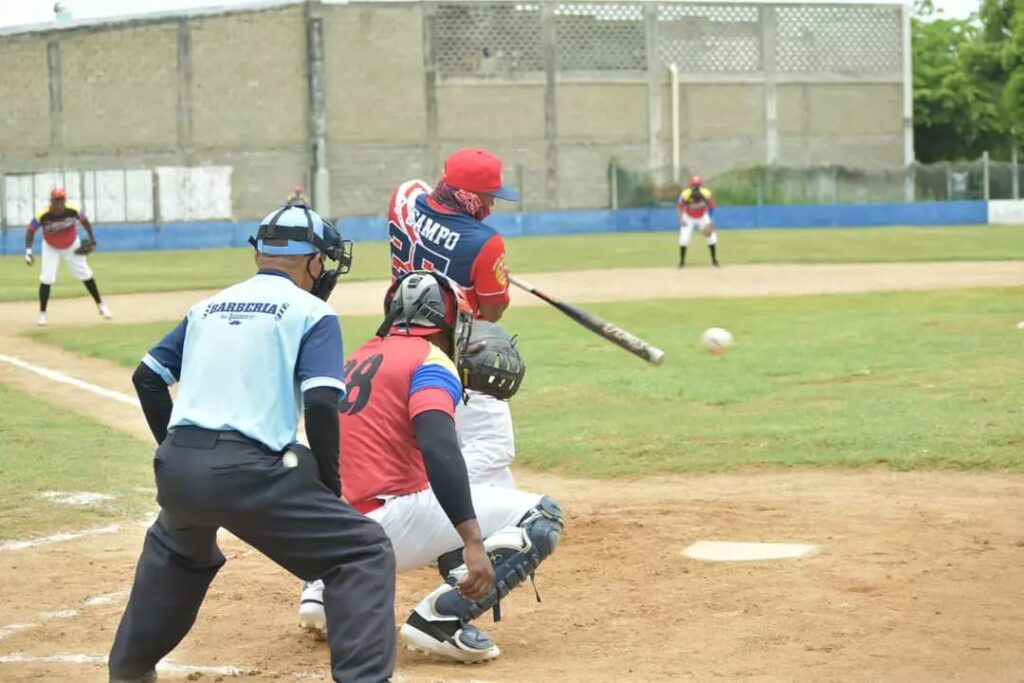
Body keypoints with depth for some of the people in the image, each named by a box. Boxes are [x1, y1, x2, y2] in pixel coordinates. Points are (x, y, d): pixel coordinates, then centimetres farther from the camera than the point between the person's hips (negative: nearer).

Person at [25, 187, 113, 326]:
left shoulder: (73, 210, -27)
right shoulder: (42, 215, -30)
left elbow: (84, 220, -7)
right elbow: (31, 230, -19)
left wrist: (92, 240, -10)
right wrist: (28, 251, -29)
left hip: (72, 246, 1)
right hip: (51, 248, -1)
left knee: (85, 274, 5)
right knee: (47, 278, -12)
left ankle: (100, 305, 21)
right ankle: (42, 313, 3)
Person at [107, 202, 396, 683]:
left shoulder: (210, 307, 22)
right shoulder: (311, 311, 4)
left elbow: (147, 377, 22)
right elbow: (320, 404, -9)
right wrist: (329, 484, 1)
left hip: (177, 468, 7)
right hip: (249, 471, -6)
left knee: (175, 550, 38)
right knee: (365, 551, 0)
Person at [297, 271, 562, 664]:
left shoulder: (361, 359, 18)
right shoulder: (430, 360, -5)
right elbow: (439, 451, -23)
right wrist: (473, 543, -32)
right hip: (392, 531, -8)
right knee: (542, 517, -3)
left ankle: (324, 592, 21)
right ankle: (440, 617, -16)